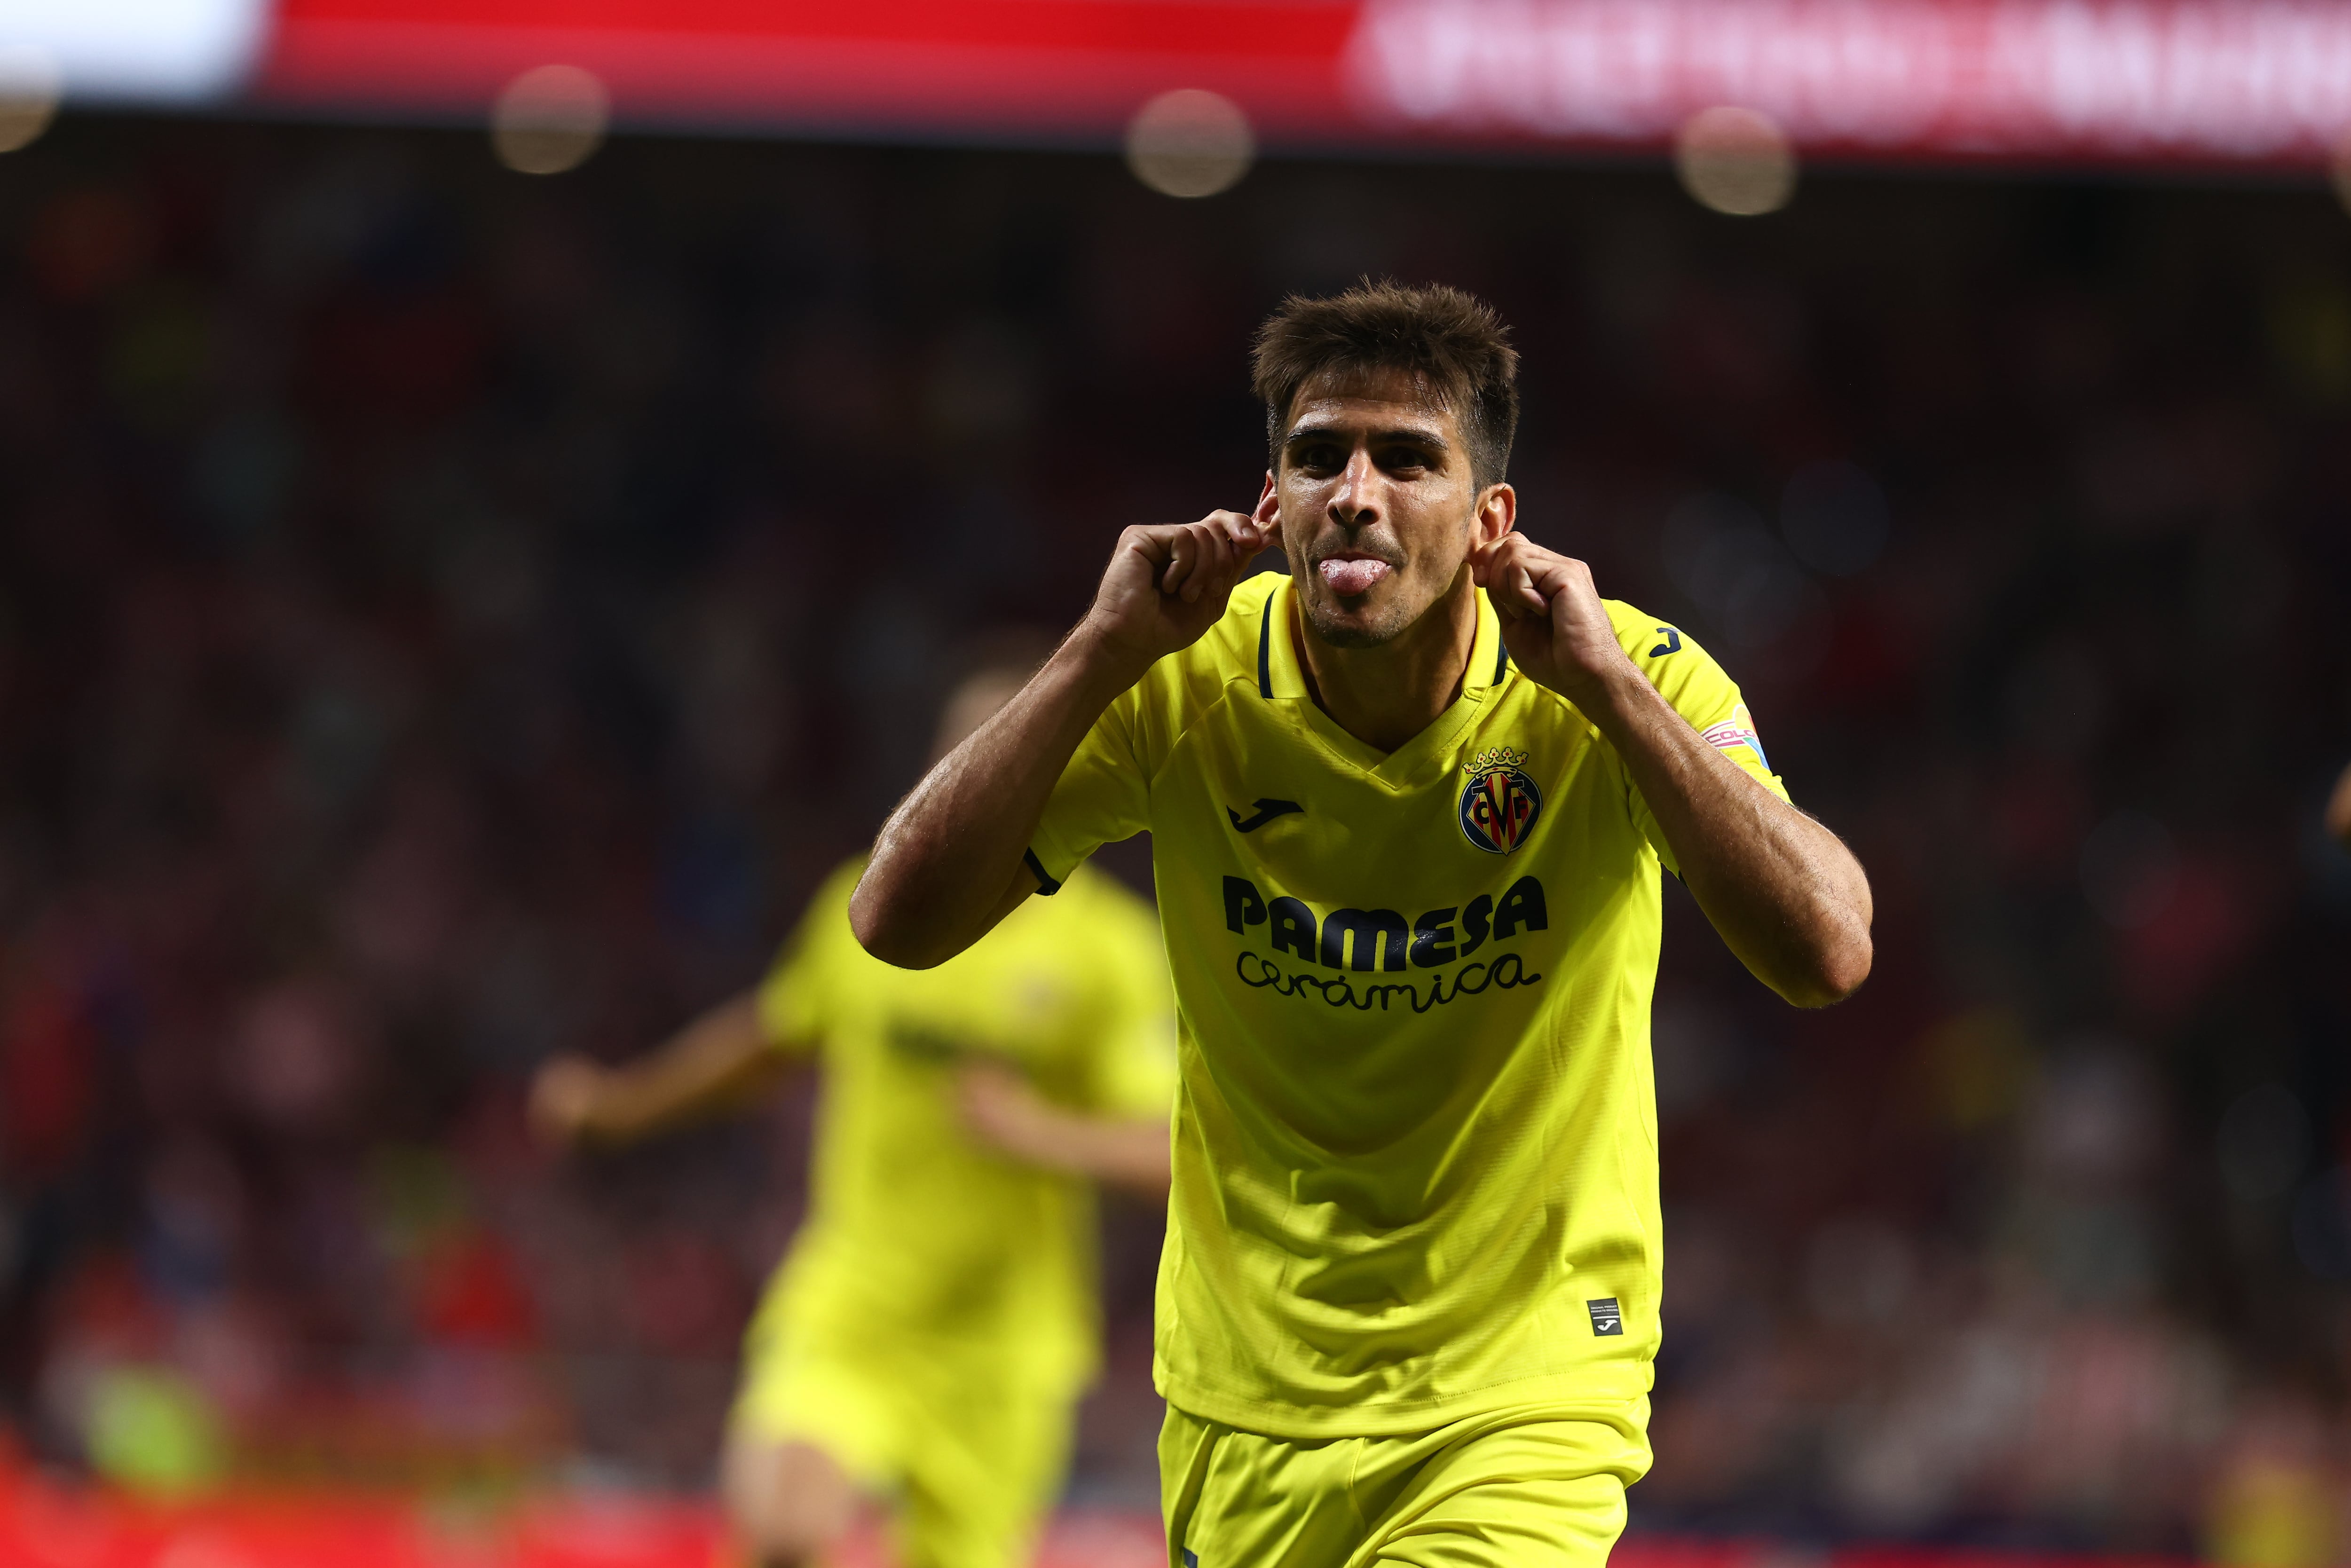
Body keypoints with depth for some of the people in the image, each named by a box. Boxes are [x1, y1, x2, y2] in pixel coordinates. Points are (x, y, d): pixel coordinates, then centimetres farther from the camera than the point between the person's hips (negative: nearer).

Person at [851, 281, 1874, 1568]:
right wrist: (1102, 653, -22)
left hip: (1527, 1399, -3)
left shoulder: (1633, 683, -13)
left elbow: (1825, 957, -25)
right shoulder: (1186, 689, -8)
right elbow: (898, 921, -14)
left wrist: (1605, 686, -29)